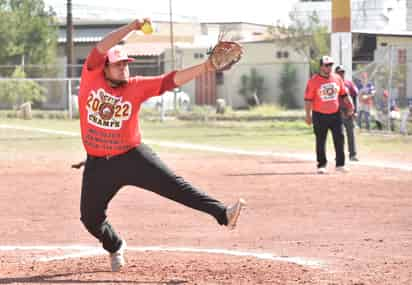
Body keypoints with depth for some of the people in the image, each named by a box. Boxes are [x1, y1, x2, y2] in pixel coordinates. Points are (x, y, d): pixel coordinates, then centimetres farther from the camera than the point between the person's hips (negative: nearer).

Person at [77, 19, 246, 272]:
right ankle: (115, 247, 38)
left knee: (175, 185, -15)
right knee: (91, 217, 9)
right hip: (98, 164, 1)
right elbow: (102, 49, -19)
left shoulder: (136, 87, -5)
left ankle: (223, 213, -22)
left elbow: (171, 80, -12)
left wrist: (206, 67, -24)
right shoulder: (91, 78, -6)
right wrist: (131, 28, -29)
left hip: (132, 156, -1)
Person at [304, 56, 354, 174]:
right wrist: (308, 115, -13)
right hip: (320, 115, -4)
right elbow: (308, 99, -8)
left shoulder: (337, 78, 7)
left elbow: (344, 94, 15)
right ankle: (321, 165, 11)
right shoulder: (313, 81, -7)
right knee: (320, 141, 2)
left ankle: (340, 164, 9)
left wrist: (350, 106, 4)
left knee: (339, 139, 2)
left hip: (335, 114, 4)